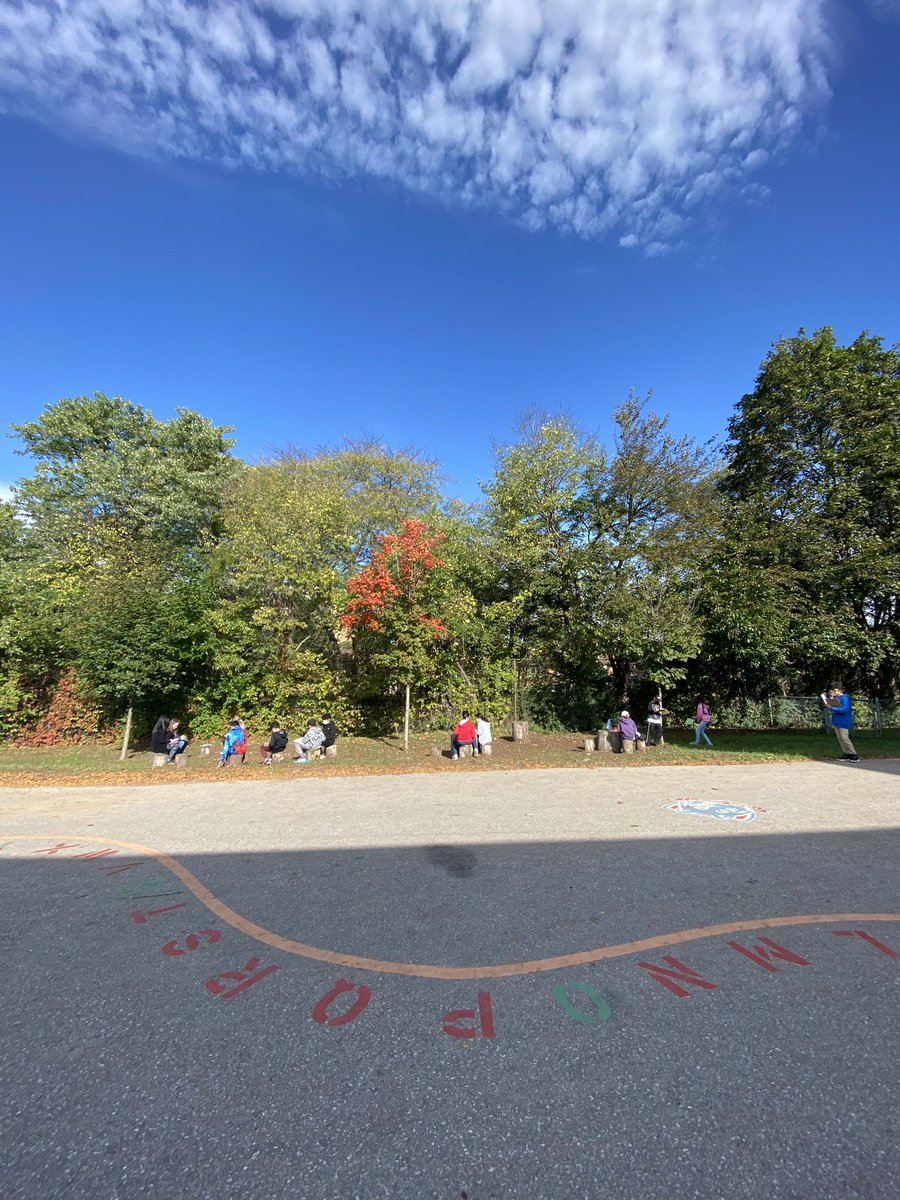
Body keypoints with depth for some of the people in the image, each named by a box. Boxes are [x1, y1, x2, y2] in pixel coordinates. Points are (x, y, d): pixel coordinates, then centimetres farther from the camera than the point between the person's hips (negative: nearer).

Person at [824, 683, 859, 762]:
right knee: (840, 739, 10)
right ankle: (847, 754, 16)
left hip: (843, 722, -9)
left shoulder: (844, 698, -14)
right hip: (836, 722, 9)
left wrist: (832, 708, -23)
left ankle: (854, 755, 0)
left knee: (844, 738, -8)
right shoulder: (835, 698, 10)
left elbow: (844, 709, -24)